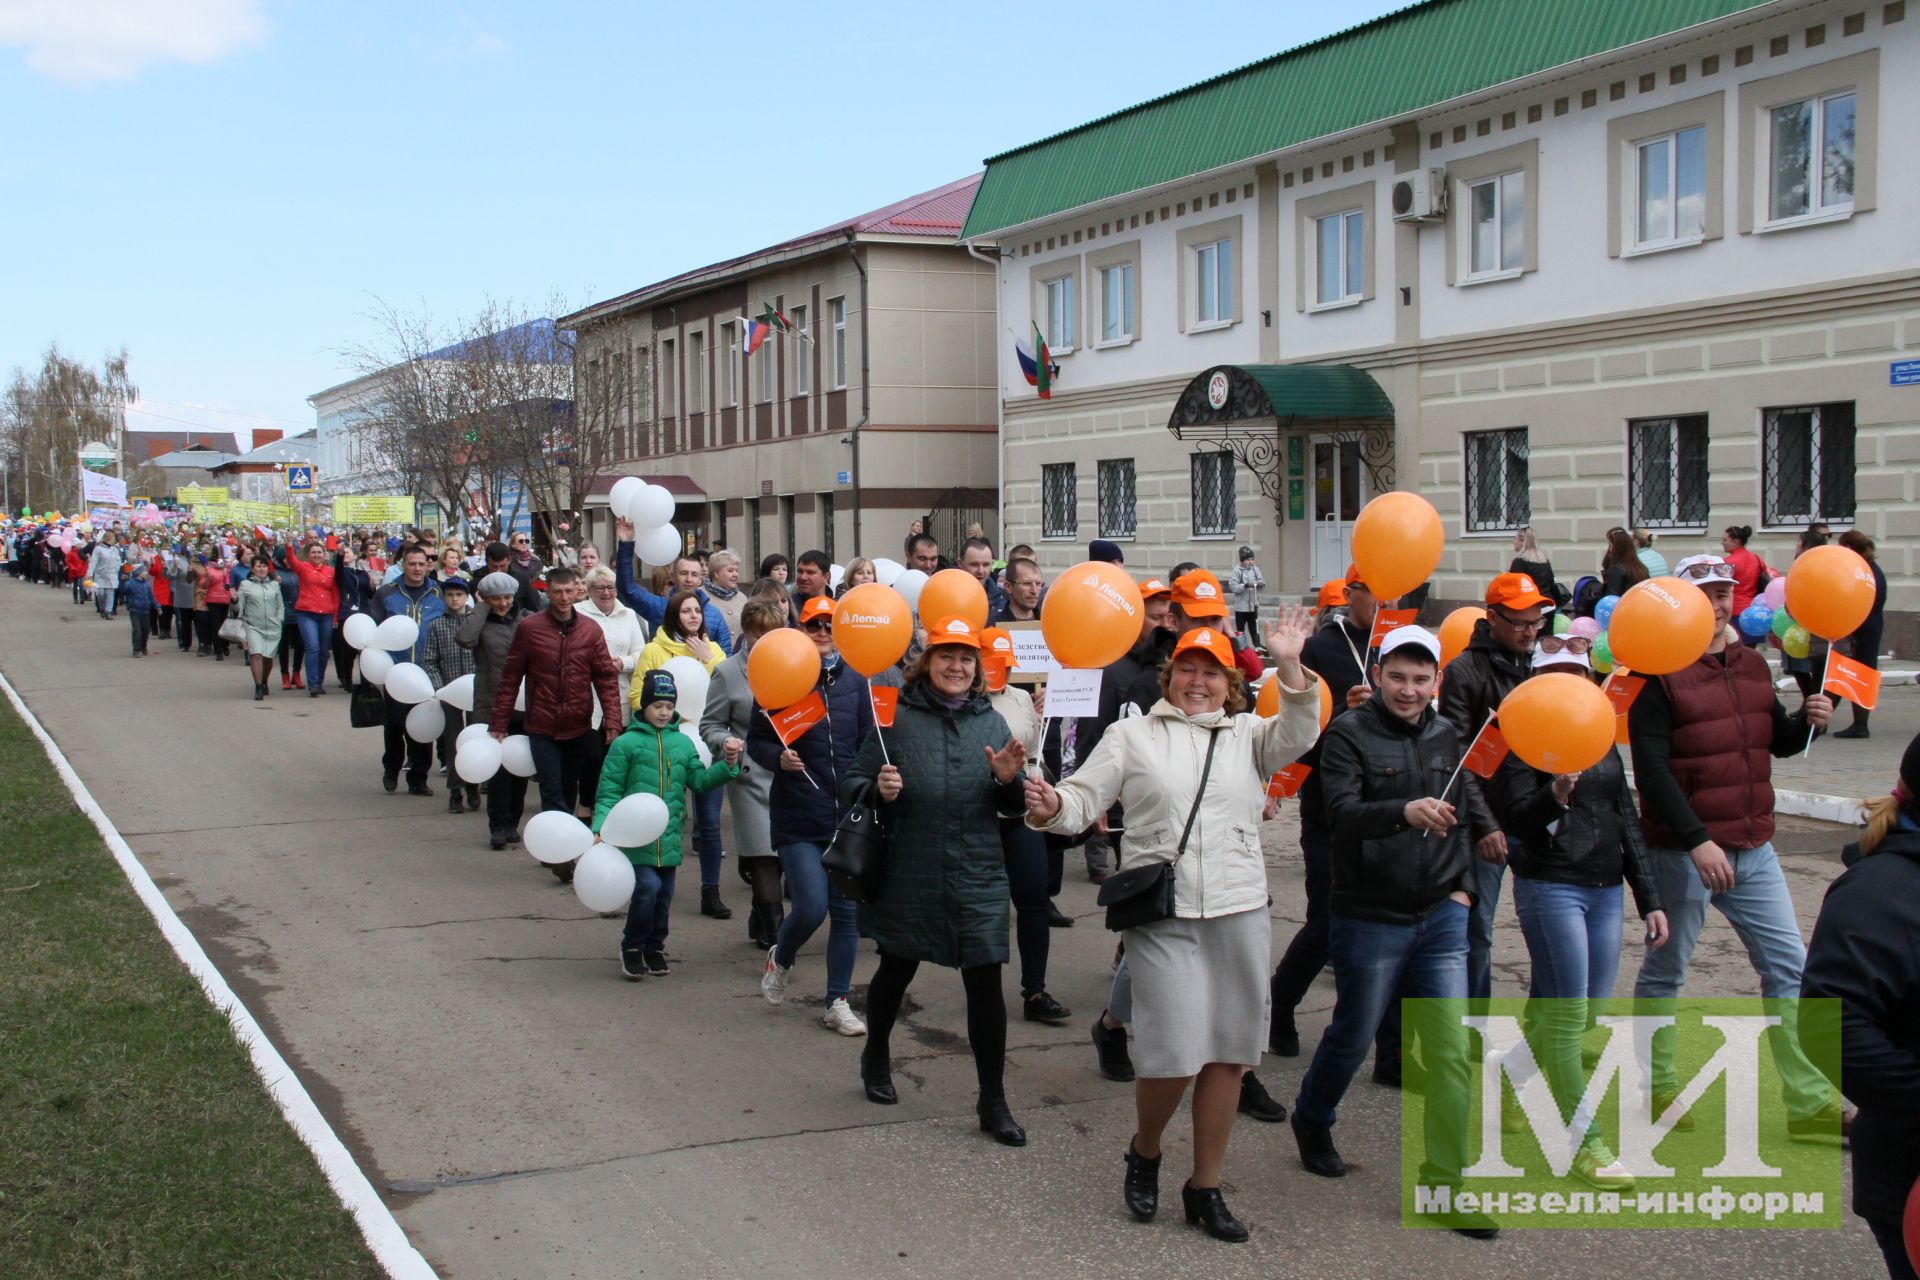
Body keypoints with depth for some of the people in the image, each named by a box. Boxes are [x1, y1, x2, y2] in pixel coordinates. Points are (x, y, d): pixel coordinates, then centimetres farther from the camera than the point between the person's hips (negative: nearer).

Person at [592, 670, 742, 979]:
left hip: (669, 837, 5)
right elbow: (609, 791, -4)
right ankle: (631, 946, 6)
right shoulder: (625, 743, -4)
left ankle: (654, 947, 32)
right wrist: (600, 829, -14)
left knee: (664, 893, 12)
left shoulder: (683, 743, 8)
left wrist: (727, 765, -8)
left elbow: (699, 781, 7)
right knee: (648, 886, -15)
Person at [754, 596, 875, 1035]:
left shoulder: (855, 682, 6)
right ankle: (780, 958, 23)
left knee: (846, 911, 6)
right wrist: (779, 759, -18)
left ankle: (838, 1003, 18)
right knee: (811, 908, -10)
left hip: (847, 814, 3)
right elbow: (756, 740, 2)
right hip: (798, 818, -3)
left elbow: (868, 744, 8)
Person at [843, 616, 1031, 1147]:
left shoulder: (991, 722, 6)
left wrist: (1009, 780, -11)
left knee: (985, 983, -3)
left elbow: (1014, 807, 10)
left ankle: (993, 1101, 9)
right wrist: (877, 791, -20)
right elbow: (852, 783, 1)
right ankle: (876, 1057, 43)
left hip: (978, 878, 1)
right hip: (908, 876, -1)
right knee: (896, 970, 16)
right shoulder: (897, 719, -1)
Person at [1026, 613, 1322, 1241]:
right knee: (1174, 1056, -9)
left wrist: (1290, 669, -24)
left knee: (1228, 1053, 6)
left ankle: (1205, 1188, 21)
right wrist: (1052, 807, -21)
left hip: (1240, 912, 3)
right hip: (1163, 914, -3)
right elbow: (1085, 798, 2)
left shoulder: (1248, 735, 11)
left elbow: (1296, 737, -8)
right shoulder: (1132, 735, 8)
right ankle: (1144, 1152, 22)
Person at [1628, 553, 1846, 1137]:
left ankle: (1809, 1102, 10)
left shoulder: (1752, 665, 11)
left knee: (1789, 968, 5)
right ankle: (1656, 1086, 22)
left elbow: (1778, 742, 21)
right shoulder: (1659, 674, -11)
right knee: (1665, 972, 6)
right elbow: (1651, 767, -17)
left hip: (1753, 847, 7)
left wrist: (1808, 720, -2)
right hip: (1681, 850, -6)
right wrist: (1696, 840, -24)